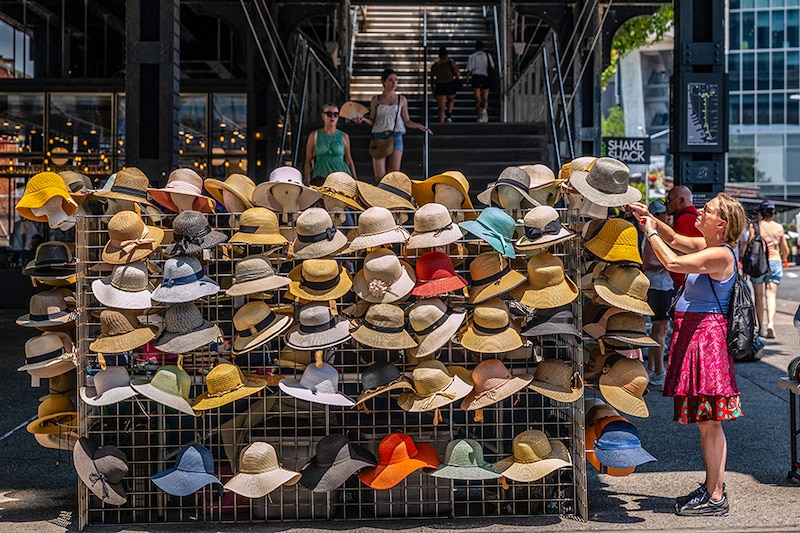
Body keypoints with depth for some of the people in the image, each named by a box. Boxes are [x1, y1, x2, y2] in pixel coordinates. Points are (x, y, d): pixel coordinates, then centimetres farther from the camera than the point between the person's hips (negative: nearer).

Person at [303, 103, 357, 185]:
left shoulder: (344, 136, 12)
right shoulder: (314, 135, 9)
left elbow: (349, 161, 17)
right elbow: (308, 161, 9)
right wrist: (307, 183, 0)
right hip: (321, 174, -1)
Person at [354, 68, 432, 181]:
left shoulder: (402, 100, 9)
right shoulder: (376, 100, 7)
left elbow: (406, 121, 12)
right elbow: (372, 121, 9)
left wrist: (418, 126, -4)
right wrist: (363, 119, -11)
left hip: (396, 137, 0)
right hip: (379, 137, 0)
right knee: (379, 175, -7)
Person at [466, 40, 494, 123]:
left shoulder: (472, 56, 3)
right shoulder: (487, 55, 9)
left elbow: (469, 69, -3)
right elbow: (492, 67, 7)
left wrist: (467, 79, 0)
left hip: (475, 77, -1)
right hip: (485, 77, 1)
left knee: (477, 99, 3)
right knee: (485, 98, 4)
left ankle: (479, 116, -5)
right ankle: (484, 109, -29)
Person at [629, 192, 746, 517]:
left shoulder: (720, 254, -16)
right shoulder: (708, 246, 12)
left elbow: (673, 262, -26)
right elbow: (675, 240, 27)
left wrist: (651, 234, -12)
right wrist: (650, 219, 16)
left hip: (705, 335, -10)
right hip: (693, 333, 10)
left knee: (708, 421, -5)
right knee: (707, 421, 14)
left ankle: (715, 498, 2)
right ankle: (713, 487, 23)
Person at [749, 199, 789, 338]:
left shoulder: (755, 227, -4)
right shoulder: (779, 227, 4)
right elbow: (785, 250, 11)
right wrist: (783, 259, 32)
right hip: (775, 262, 1)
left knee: (758, 296, 11)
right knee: (771, 295, -2)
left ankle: (761, 328, 14)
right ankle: (770, 323, -24)